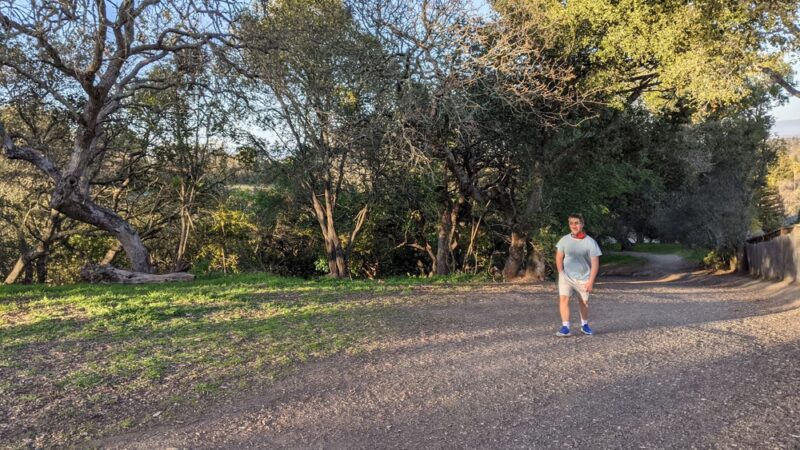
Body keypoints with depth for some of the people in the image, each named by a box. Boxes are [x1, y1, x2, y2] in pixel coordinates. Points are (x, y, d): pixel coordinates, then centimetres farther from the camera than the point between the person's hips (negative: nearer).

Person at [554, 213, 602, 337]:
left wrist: (591, 281, -14)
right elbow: (559, 258, 6)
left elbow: (595, 263, -10)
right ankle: (565, 327, -12)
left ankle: (584, 325, 34)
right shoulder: (564, 240, -5)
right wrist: (561, 273, -2)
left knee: (584, 302, 14)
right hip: (566, 276, 1)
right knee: (563, 299, -15)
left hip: (583, 277, 0)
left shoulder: (590, 242, -11)